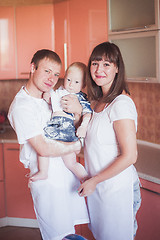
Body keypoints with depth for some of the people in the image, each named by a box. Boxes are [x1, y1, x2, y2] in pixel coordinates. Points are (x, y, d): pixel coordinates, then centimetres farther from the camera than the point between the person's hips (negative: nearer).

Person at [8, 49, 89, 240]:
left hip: (67, 171, 7)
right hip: (47, 180, -7)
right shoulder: (21, 106, -20)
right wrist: (78, 145, -14)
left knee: (71, 223, 19)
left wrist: (78, 110, -13)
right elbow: (44, 149, -25)